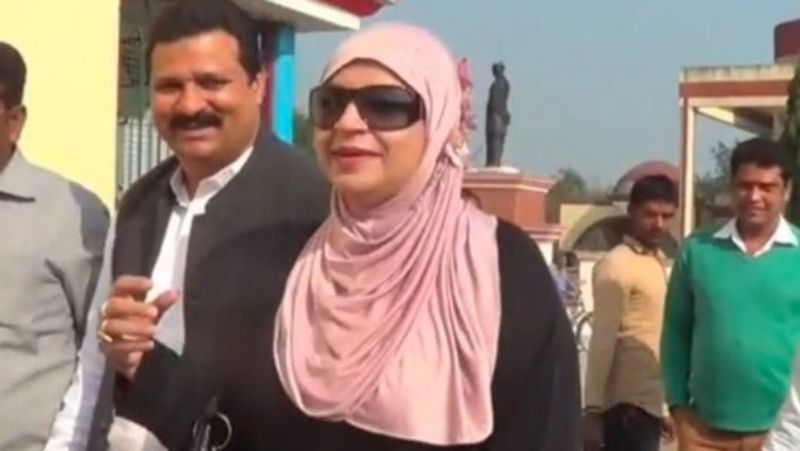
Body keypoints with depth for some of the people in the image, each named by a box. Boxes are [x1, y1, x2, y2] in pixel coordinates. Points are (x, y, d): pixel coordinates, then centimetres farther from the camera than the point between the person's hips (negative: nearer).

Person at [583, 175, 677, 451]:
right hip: (629, 405, -9)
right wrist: (593, 409, -19)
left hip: (648, 403, 9)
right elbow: (602, 342, -16)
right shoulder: (617, 265, -11)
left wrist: (663, 408, 20)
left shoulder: (658, 263, 15)